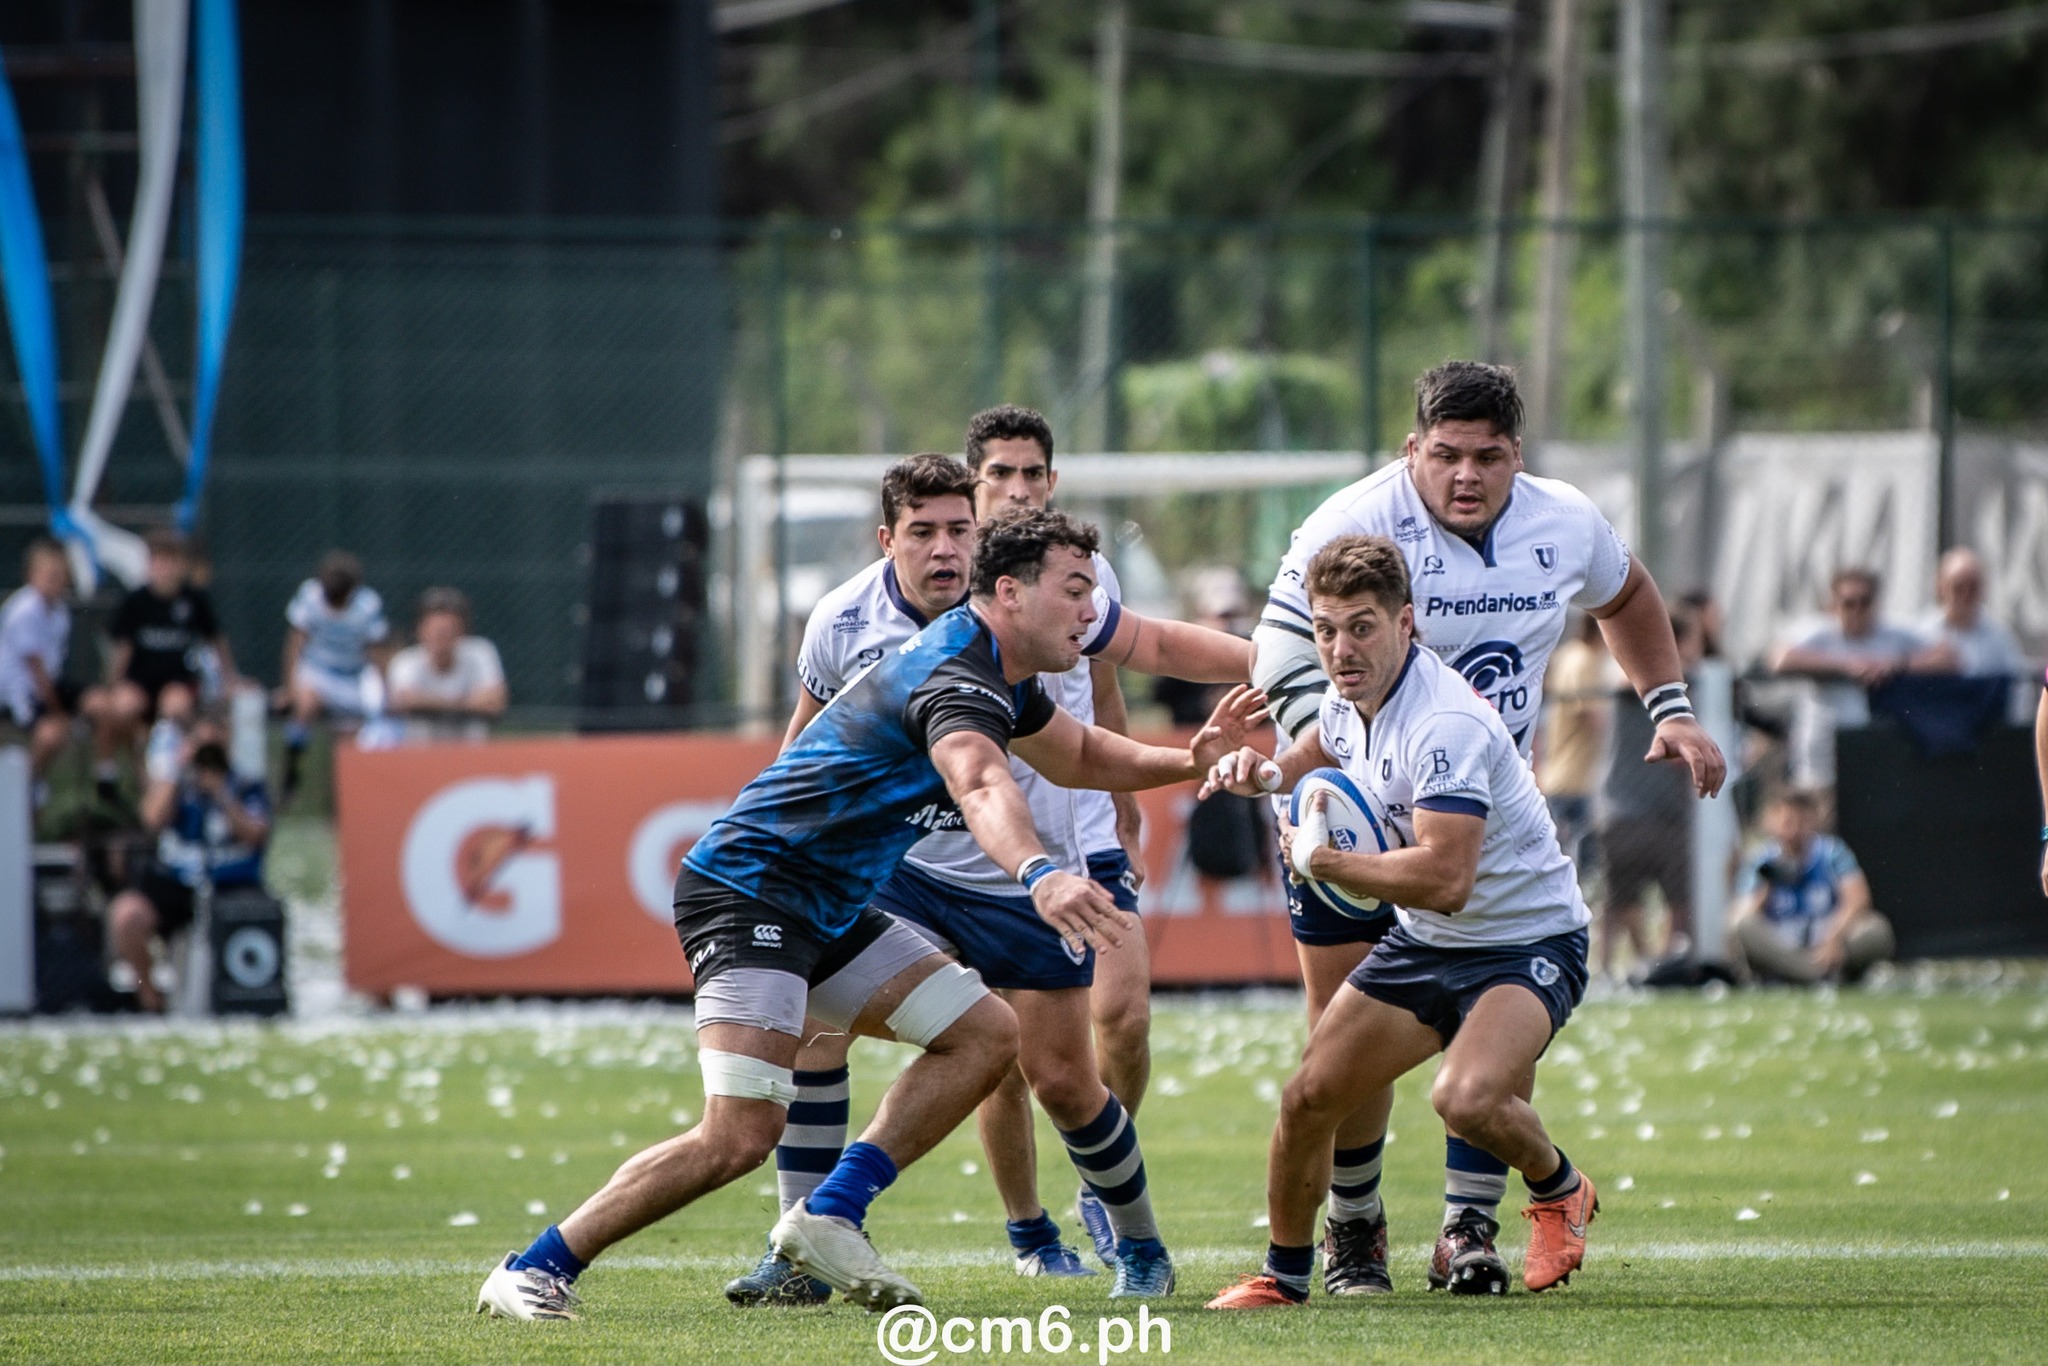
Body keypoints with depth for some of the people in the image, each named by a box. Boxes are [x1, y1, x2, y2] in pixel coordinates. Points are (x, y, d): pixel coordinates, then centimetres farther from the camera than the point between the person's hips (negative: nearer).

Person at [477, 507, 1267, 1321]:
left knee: (987, 1033, 5)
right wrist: (1038, 876, -63)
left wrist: (1190, 759, 17)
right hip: (746, 891, -11)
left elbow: (1080, 754, 33)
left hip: (828, 912, 11)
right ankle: (535, 1270, -12)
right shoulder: (957, 675, -21)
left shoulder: (1005, 679, 12)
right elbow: (983, 787, -44)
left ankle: (829, 1217, 4)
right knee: (741, 1135, -21)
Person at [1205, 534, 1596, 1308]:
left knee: (1466, 1098, -32)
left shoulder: (1446, 726, -29)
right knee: (1307, 1100, 2)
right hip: (1422, 945, 8)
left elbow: (1445, 879, -37)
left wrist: (1320, 859, -25)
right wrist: (1268, 773, 1)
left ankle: (1561, 1193, 0)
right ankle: (1285, 1274, 23)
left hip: (1528, 944, -8)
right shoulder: (1350, 698, -1)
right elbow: (1324, 752, 25)